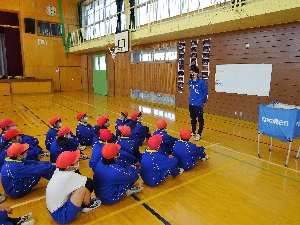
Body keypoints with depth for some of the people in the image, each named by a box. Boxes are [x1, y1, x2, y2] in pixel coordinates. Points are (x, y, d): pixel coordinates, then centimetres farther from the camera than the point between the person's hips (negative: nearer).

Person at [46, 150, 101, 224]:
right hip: (61, 216, -8)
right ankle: (87, 205, 10)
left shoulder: (58, 171, -7)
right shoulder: (69, 176, -29)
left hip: (54, 210, 9)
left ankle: (82, 203, 20)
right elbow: (90, 182, -18)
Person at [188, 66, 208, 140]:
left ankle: (199, 134, 12)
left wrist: (202, 100, -1)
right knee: (193, 119, 17)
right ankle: (193, 132, 31)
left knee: (200, 119, 3)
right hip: (191, 104, 6)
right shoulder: (190, 82, 4)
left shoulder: (201, 82, -14)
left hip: (198, 104, -6)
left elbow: (205, 92, -6)